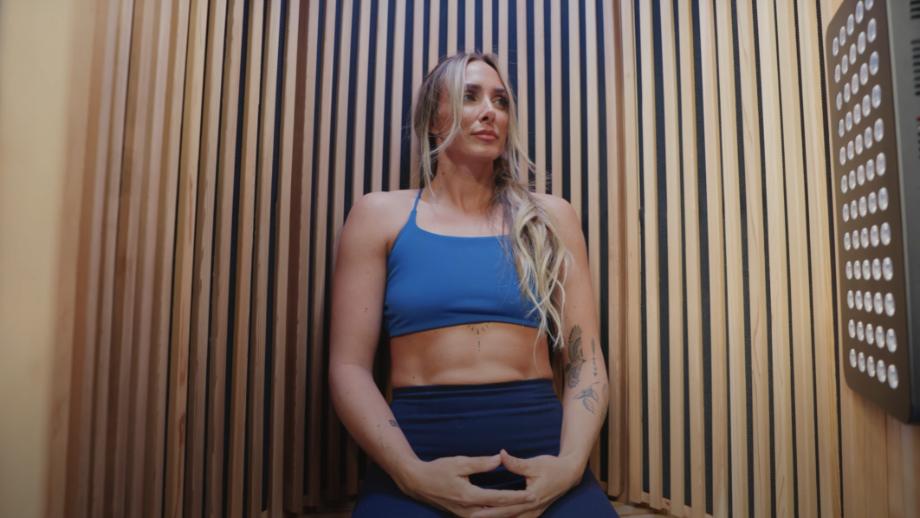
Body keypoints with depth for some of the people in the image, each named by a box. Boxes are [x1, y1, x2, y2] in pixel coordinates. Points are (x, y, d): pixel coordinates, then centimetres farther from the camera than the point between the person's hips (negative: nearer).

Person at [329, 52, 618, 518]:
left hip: (539, 448, 2)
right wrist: (411, 472, -13)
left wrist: (570, 463, -10)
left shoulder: (550, 217, 9)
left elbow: (585, 359, 5)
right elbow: (349, 366, -1)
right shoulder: (380, 215, 5)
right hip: (418, 445, -1)